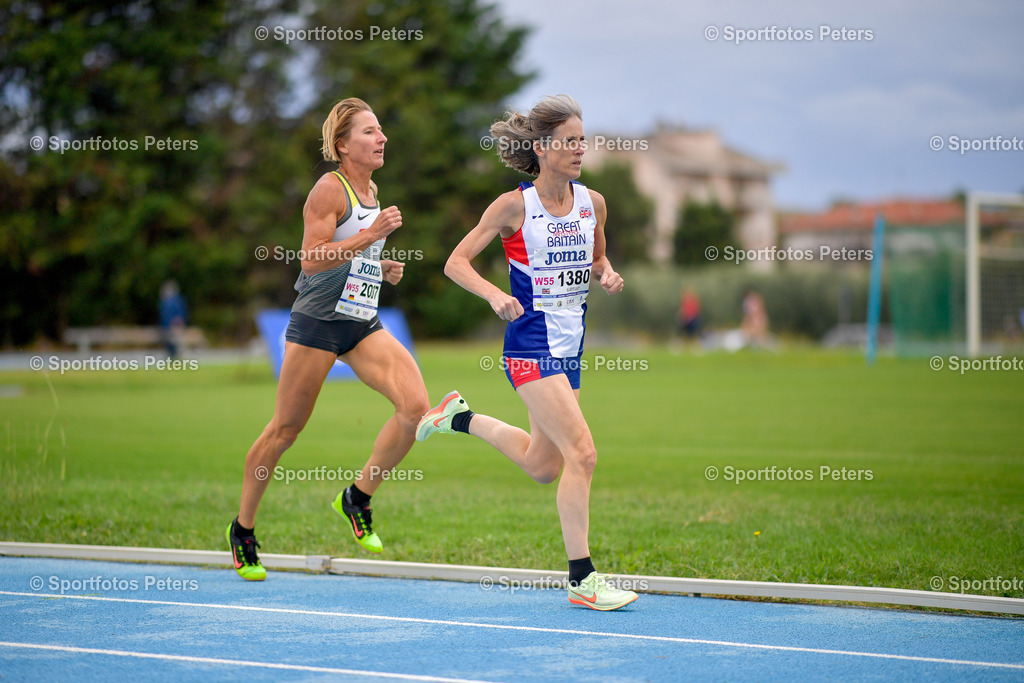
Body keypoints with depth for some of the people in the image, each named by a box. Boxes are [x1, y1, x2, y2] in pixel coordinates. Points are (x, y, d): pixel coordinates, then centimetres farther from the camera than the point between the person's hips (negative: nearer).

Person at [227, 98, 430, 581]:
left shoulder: (371, 190, 14)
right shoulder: (329, 189, -10)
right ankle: (243, 529, 17)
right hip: (317, 322, -7)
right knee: (286, 428, 1)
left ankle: (358, 497, 4)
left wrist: (382, 267, 11)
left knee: (416, 406, -13)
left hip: (363, 324, 7)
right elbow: (312, 260, -19)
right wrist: (371, 235, -22)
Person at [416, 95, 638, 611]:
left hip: (570, 346, 7)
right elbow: (456, 263, -7)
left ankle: (461, 418, 40)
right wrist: (495, 295, -24)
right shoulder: (514, 206, -10)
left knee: (543, 466, 17)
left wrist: (607, 275, -3)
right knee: (582, 453, -17)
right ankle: (581, 578, -9)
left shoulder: (592, 203, 4)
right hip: (532, 345, -7)